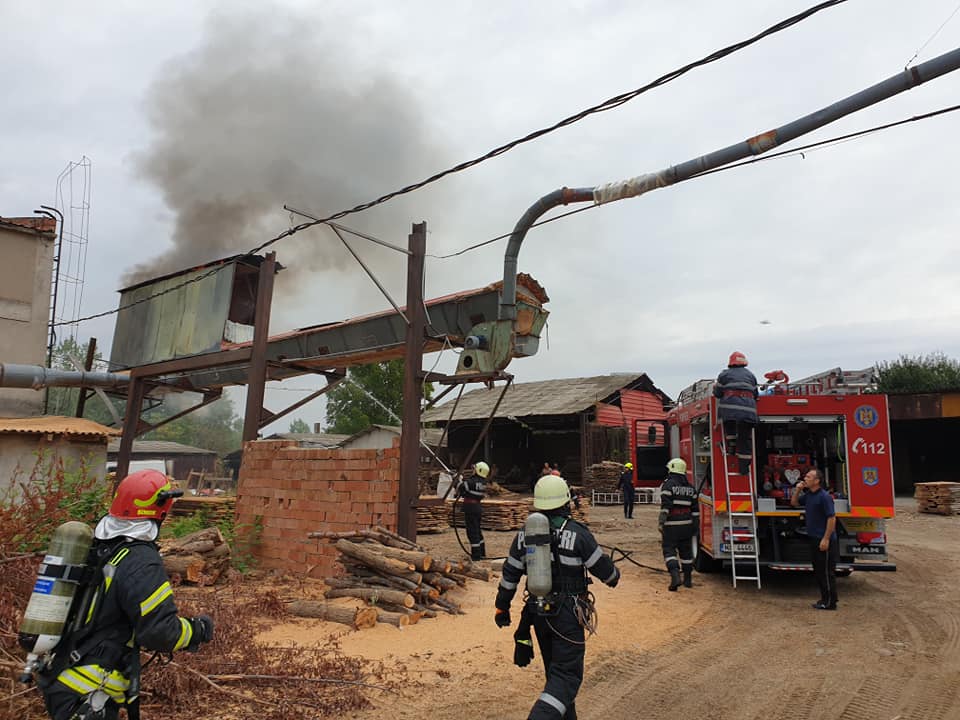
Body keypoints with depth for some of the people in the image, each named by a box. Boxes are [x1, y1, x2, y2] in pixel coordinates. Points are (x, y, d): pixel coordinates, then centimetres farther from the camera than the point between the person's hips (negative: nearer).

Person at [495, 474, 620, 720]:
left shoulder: (524, 535, 0)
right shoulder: (578, 534, -13)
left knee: (554, 669, 22)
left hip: (538, 612, 5)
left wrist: (502, 607, 17)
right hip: (568, 614, -5)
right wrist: (614, 576, 19)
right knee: (567, 674, -2)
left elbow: (509, 575, 5)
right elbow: (603, 567, -4)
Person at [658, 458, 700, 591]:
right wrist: (696, 525, 17)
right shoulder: (690, 487, 11)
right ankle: (688, 579, 23)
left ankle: (675, 576, -18)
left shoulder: (668, 485, -9)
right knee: (686, 551, 15)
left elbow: (665, 506, -16)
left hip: (671, 525, -5)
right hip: (686, 525, 6)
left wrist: (661, 522, -15)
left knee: (669, 550, -1)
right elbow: (695, 509, 12)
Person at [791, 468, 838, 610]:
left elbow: (832, 518, -19)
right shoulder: (808, 495, 10)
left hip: (825, 541, -9)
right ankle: (825, 599, 25)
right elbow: (794, 503, 23)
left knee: (827, 572, -1)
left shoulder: (824, 496, -17)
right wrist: (797, 490, 5)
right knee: (818, 571, 15)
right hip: (814, 539, 9)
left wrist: (826, 539, -22)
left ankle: (830, 603, 7)